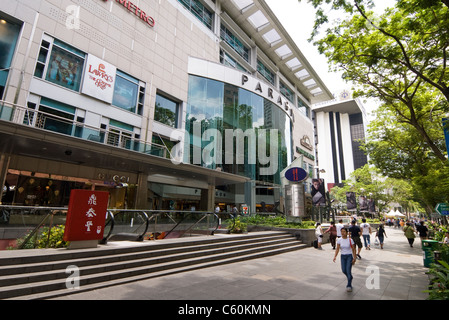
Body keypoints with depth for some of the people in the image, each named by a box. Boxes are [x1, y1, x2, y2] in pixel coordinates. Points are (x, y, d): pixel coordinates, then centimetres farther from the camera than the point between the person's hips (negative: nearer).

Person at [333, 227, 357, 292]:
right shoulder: (339, 240, -3)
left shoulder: (350, 240, -10)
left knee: (348, 270, -11)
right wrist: (335, 256, -13)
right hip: (343, 256, 3)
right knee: (344, 270, 3)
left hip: (349, 256, -3)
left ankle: (349, 285, 1)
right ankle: (350, 278, 36)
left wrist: (354, 258, -7)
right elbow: (337, 249, -1)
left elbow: (353, 249, -3)